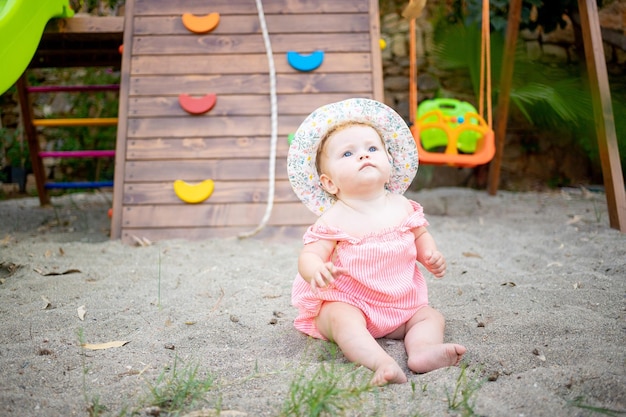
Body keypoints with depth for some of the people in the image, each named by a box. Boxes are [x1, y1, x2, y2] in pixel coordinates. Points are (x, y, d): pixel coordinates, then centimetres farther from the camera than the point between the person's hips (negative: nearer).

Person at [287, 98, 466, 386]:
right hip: (345, 304, -5)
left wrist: (431, 256, -1)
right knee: (344, 320, -34)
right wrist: (316, 271, -40)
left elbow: (420, 235, 20)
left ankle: (423, 351, -34)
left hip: (400, 305, 6)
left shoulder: (402, 207, 2)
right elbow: (308, 255, -16)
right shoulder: (335, 220, -12)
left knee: (431, 316, -9)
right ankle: (382, 363, -52)